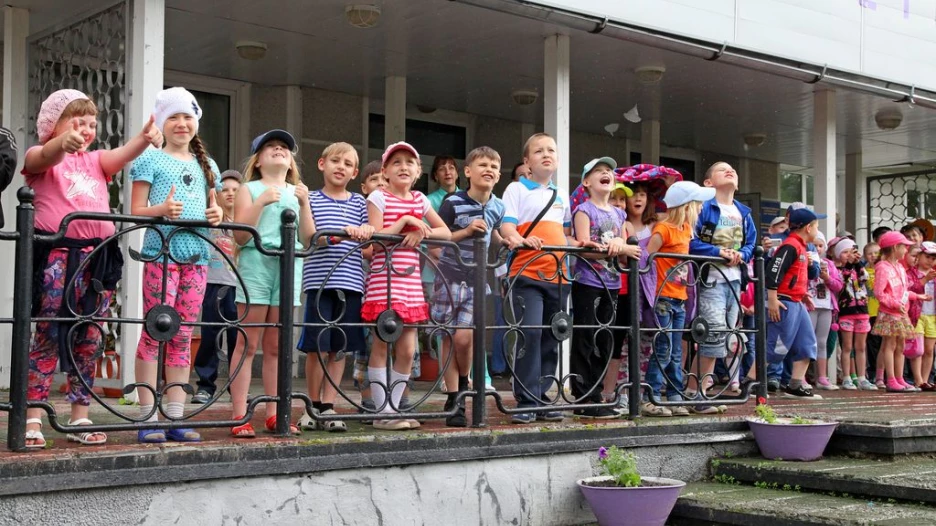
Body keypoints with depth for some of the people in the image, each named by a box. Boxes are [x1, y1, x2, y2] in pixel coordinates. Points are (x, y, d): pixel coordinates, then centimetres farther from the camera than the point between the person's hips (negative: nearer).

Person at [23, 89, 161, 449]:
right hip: (58, 254, -5)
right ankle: (32, 420, 0)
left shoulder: (96, 160, 19)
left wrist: (144, 139, -24)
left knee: (89, 340, 7)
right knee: (48, 337, -4)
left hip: (98, 256, 5)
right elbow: (46, 156, -19)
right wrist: (63, 143, -44)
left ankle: (80, 419, 13)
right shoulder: (41, 158, 5)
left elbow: (123, 155, -1)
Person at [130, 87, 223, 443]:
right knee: (155, 333, -8)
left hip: (196, 257, 5)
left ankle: (176, 418, 10)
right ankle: (149, 418, -3)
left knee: (183, 336, 6)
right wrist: (161, 209, -20)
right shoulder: (152, 160, 3)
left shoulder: (206, 165, 19)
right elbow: (136, 211, -1)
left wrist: (217, 214, 2)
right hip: (162, 254, -5)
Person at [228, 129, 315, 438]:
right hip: (256, 262, -4)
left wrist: (304, 204, 0)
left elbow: (308, 240, 11)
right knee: (248, 344, -5)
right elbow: (240, 236, -4)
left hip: (290, 265, 4)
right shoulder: (249, 189, 7)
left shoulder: (296, 193, 19)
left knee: (276, 346, 7)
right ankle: (239, 416, -5)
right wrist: (261, 203, -12)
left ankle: (274, 414, 12)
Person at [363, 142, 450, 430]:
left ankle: (393, 407, 16)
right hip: (385, 279, -5)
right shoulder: (378, 198, -1)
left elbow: (445, 232, 15)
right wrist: (405, 221, -13)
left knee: (407, 350, 5)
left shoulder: (419, 200, 14)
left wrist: (422, 232, -3)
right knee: (381, 344, -3)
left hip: (411, 281, 6)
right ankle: (383, 412, 3)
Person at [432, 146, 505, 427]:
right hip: (451, 276, -3)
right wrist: (466, 231, -17)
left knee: (464, 336, -10)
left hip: (477, 278, 3)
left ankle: (463, 383, 19)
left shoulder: (497, 207, 8)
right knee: (450, 337, -1)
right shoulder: (453, 203, -8)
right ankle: (454, 400, 8)